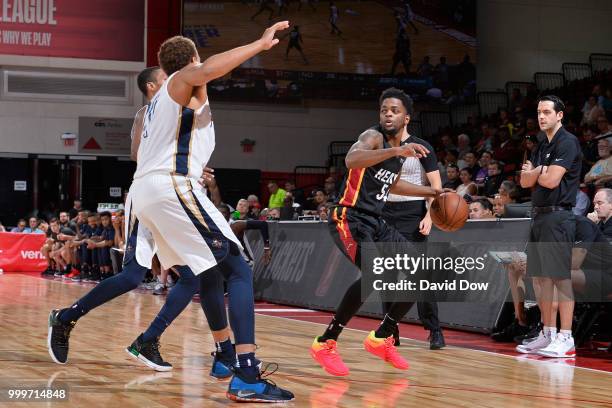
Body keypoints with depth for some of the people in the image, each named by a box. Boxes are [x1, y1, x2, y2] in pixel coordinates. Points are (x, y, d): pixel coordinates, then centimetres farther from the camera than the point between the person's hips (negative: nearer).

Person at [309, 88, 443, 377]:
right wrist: (396, 151, -47)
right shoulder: (374, 136, -13)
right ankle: (325, 343, -20)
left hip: (375, 222, 9)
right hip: (349, 218, -9)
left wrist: (431, 192, 32)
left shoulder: (403, 145, 13)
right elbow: (351, 159, -38)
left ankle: (382, 338, 18)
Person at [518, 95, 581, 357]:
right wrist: (538, 171, -7)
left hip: (558, 216, -9)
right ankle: (548, 334, 17)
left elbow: (551, 180, -17)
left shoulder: (567, 143, -9)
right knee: (541, 278, 10)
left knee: (561, 277, -10)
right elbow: (525, 181, 12)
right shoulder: (542, 147, 19)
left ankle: (566, 338, -9)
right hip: (539, 216, 9)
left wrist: (534, 172, 2)